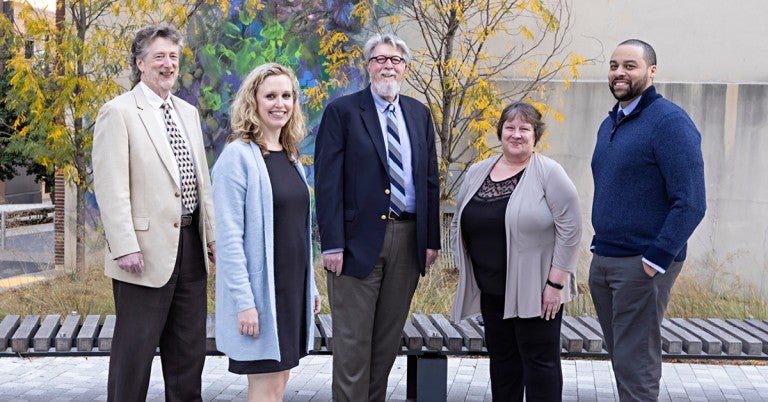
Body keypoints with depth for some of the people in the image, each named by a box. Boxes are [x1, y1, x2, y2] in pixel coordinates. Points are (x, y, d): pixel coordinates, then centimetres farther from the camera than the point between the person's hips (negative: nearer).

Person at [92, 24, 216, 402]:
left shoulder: (188, 113, 15)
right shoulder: (118, 112, -6)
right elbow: (110, 188, -13)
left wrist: (212, 235, 11)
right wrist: (125, 248, -19)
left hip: (191, 245, 7)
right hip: (148, 250, -7)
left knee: (189, 349, 14)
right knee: (135, 350, 2)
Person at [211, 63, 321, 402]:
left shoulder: (291, 157, 11)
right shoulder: (238, 156, -11)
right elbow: (229, 236, -16)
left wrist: (310, 286, 14)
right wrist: (244, 300, -20)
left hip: (292, 286, 7)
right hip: (259, 288, -7)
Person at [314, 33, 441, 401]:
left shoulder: (419, 115, 13)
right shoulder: (342, 111, -2)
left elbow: (430, 180, 13)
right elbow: (327, 182, -7)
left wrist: (432, 239, 7)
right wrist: (331, 244, -14)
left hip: (408, 240, 5)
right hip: (359, 241, -5)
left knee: (388, 339, 12)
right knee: (353, 341, -1)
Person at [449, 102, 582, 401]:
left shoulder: (549, 173, -10)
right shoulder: (476, 173, 8)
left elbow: (570, 228, -13)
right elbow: (458, 224, 15)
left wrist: (555, 282, -15)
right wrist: (464, 269, 9)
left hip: (536, 290, -6)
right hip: (491, 290, 6)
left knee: (540, 360, 1)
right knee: (502, 360, 13)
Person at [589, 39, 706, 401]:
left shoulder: (669, 122, -13)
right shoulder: (610, 124, 13)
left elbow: (690, 202, -19)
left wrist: (655, 259, -20)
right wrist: (600, 243, 15)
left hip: (642, 265, -8)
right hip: (602, 260, 8)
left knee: (635, 366, -4)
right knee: (620, 358, 15)